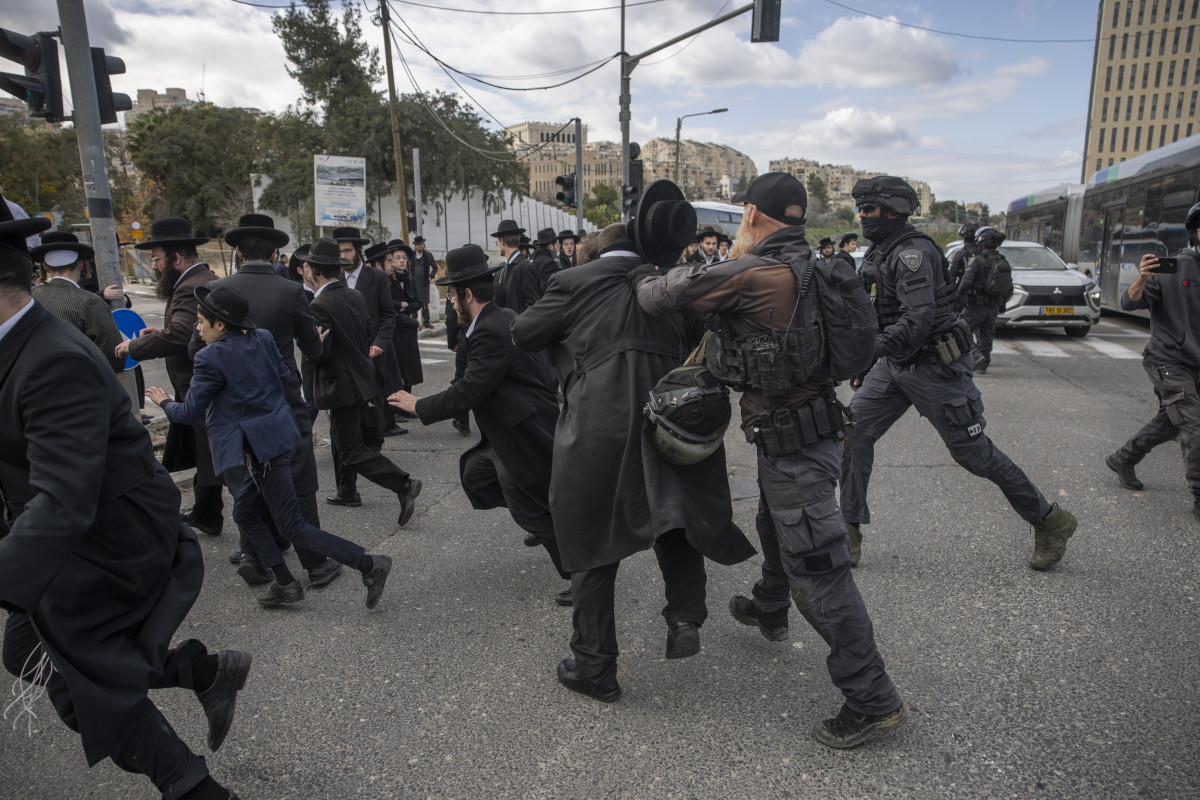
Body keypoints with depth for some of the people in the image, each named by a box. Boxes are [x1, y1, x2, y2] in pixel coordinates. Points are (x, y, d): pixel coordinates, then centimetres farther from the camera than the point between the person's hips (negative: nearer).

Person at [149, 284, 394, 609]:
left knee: (293, 528, -2)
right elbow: (285, 377, 13)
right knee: (244, 512, 21)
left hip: (262, 448, -9)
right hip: (279, 435, 9)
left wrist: (165, 402, 13)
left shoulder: (211, 357, -14)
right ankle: (285, 583, 24)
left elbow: (188, 412, -7)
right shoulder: (263, 339, 4)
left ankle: (369, 565, -6)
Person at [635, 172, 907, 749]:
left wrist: (640, 285, 2)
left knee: (817, 571, -2)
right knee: (773, 526, 31)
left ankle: (873, 698, 10)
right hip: (798, 433, 10)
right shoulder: (808, 269, 5)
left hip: (795, 445, -10)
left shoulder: (751, 273, -23)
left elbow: (657, 298, -18)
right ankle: (769, 610, 57)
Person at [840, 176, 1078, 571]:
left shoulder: (913, 253, -19)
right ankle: (849, 530, 6)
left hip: (934, 366, -8)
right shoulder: (877, 253, 10)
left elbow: (918, 320, -31)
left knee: (972, 450, 1)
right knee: (854, 432, -3)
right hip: (894, 365, 9)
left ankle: (1049, 520, 22)